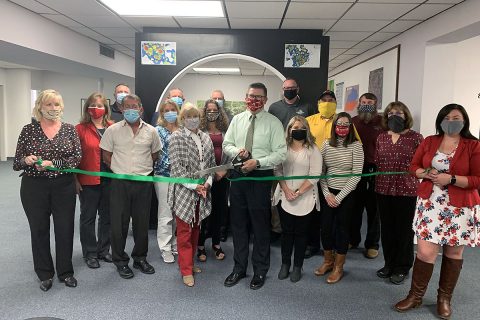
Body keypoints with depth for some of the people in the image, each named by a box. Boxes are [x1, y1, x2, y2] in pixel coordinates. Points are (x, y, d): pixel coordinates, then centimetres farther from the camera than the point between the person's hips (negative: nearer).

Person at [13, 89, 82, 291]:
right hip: (34, 187, 0)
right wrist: (27, 160, -21)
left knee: (65, 229, 7)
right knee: (39, 230, 10)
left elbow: (77, 157, -8)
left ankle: (65, 272, 26)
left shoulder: (69, 129, 1)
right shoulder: (28, 130, 0)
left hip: (64, 186, 0)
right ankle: (45, 274, 27)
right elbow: (16, 162, 1)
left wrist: (52, 163, -20)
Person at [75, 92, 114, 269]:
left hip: (109, 180, 3)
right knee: (88, 217, 10)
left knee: (107, 216, 13)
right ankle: (90, 254, 24)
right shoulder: (80, 129, -4)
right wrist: (75, 180, -8)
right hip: (88, 181, -3)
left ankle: (103, 250, 30)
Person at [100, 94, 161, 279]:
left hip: (144, 182, 2)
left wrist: (143, 169, 8)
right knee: (119, 223, 4)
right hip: (120, 182, -2)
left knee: (142, 222, 11)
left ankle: (140, 258, 27)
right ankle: (120, 261, 20)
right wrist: (120, 169, 0)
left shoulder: (151, 131, 5)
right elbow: (105, 155, 4)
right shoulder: (113, 130, -1)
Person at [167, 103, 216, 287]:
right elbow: (176, 166, -13)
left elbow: (212, 163, 12)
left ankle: (189, 263, 30)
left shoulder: (206, 138, 11)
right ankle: (186, 270, 13)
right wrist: (193, 185, -16)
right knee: (184, 232, 2)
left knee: (195, 230, 15)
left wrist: (208, 182, -5)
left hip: (202, 192, 6)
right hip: (184, 192, -5)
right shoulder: (177, 137, -6)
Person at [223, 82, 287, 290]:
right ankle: (239, 268, 29)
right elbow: (226, 145, 12)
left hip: (261, 177, -4)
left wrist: (257, 162, -19)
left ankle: (260, 271, 24)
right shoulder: (237, 119, 9)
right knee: (238, 223, 12)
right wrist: (238, 151, -10)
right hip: (238, 174, 4)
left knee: (260, 225, 5)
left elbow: (281, 153, -9)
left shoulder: (273, 123, -4)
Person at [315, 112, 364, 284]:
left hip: (347, 194, -3)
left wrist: (340, 197, -12)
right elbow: (320, 172, 4)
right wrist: (327, 193, -5)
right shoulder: (326, 144, 1)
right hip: (328, 193, 3)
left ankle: (338, 267, 22)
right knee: (325, 226, 8)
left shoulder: (356, 146, -9)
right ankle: (328, 261, 30)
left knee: (342, 228, 6)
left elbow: (356, 175, -11)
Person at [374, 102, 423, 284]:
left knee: (404, 229, 7)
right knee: (387, 228, 13)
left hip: (406, 190, -4)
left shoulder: (415, 137, -4)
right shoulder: (381, 138, 8)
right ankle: (389, 264, 30)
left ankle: (402, 268, 23)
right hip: (383, 189, 4)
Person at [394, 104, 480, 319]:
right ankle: (415, 295, 17)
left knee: (453, 253, 11)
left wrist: (451, 179, -20)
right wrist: (426, 173, -11)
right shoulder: (429, 141, 6)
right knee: (425, 252, -3)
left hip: (460, 208, -1)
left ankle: (444, 298, 30)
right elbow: (414, 166, 10)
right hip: (430, 204, 1)